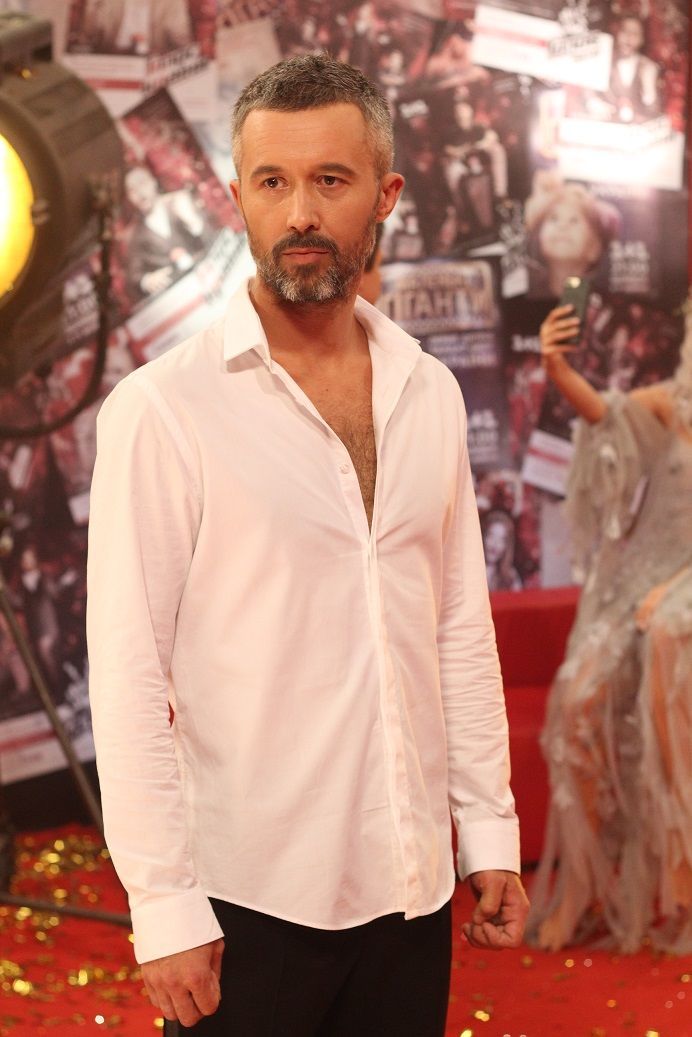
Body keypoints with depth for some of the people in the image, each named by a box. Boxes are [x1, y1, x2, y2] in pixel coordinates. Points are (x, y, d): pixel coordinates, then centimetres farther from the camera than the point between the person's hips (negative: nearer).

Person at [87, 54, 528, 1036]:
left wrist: (491, 832, 8)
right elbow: (129, 675, -12)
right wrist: (165, 908, -14)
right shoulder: (163, 409, -10)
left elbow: (461, 628, 11)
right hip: (249, 900, -4)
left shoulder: (429, 393, 6)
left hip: (412, 888, 5)